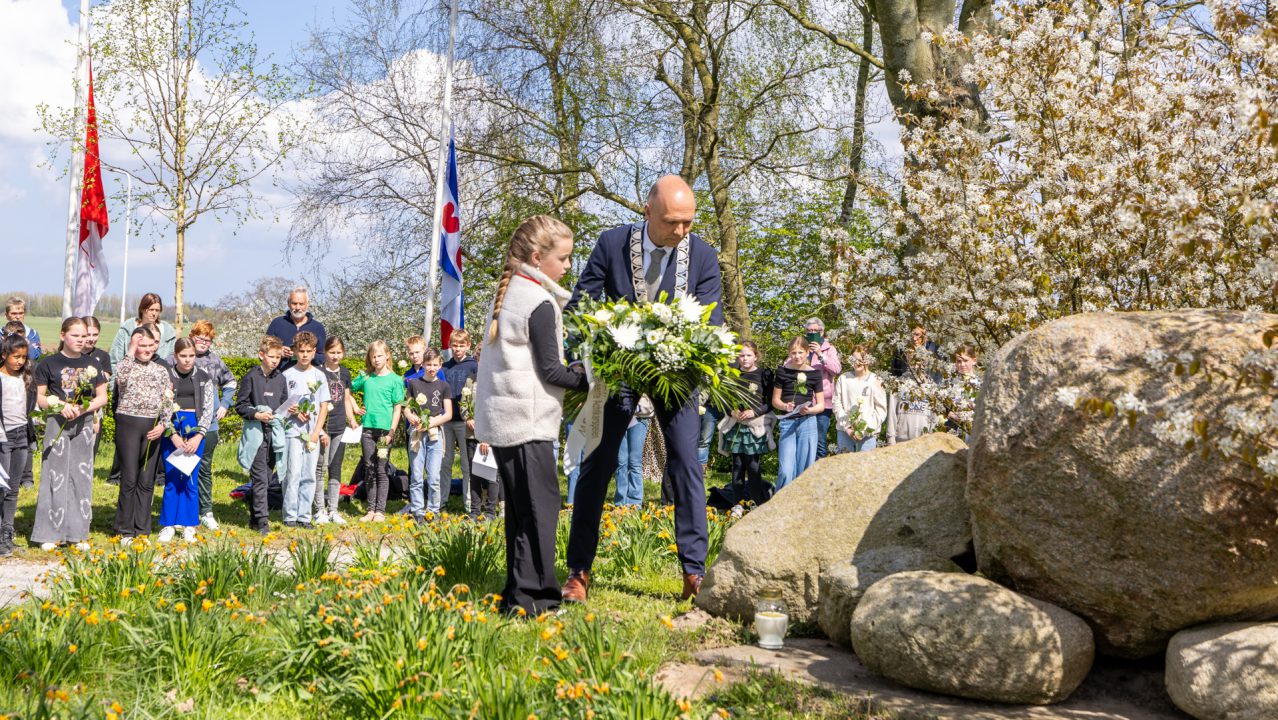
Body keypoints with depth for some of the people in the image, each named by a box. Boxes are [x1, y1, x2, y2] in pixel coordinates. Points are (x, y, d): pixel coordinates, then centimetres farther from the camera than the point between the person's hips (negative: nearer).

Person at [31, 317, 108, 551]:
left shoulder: (91, 364, 6)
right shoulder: (49, 363, -1)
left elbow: (102, 397, 6)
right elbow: (40, 397, 0)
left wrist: (83, 408, -13)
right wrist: (61, 407, -17)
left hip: (84, 425, 3)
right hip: (57, 424, -3)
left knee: (82, 477, 5)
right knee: (55, 477, -2)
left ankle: (78, 533, 12)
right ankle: (51, 534, 5)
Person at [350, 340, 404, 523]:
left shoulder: (395, 380, -2)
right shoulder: (365, 377, 8)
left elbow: (397, 408, -4)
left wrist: (391, 432, -11)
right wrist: (355, 408, 8)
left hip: (385, 429, -3)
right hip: (367, 428, 4)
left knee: (382, 471, 0)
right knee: (369, 470, 8)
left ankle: (380, 511, 6)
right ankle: (371, 509, 15)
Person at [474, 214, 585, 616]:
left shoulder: (507, 294, 14)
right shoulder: (540, 303, -13)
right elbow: (550, 370, -14)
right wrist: (588, 381, -3)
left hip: (500, 418, 10)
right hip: (527, 421, -10)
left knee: (521, 507, 14)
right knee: (541, 505, -7)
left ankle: (519, 591, 19)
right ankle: (528, 596, -7)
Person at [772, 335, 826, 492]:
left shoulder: (814, 373, 4)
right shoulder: (783, 371, 4)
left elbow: (821, 405, 7)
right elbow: (775, 400, 10)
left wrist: (809, 410, -14)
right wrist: (784, 406, -11)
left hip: (807, 422, 0)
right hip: (787, 423, 0)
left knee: (804, 470, 3)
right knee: (786, 470, -8)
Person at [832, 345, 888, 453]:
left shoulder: (875, 381, 1)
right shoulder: (843, 379, 6)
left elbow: (881, 409, 0)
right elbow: (837, 405, 4)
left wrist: (866, 430, -8)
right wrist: (847, 427, -6)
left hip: (868, 433, -1)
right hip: (845, 432, 2)